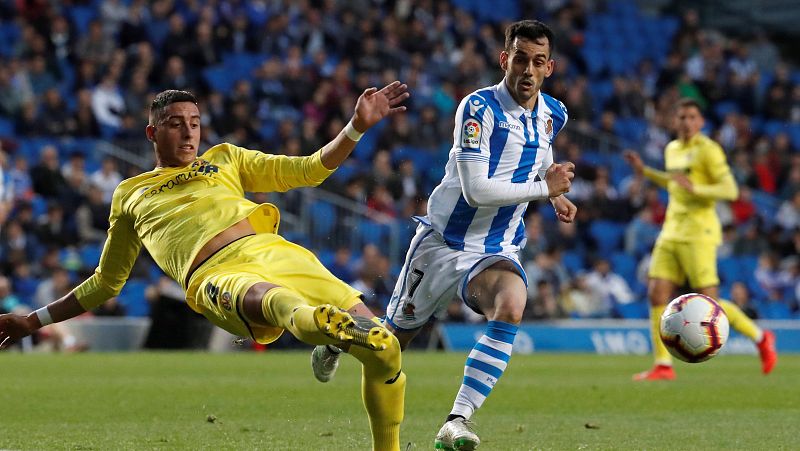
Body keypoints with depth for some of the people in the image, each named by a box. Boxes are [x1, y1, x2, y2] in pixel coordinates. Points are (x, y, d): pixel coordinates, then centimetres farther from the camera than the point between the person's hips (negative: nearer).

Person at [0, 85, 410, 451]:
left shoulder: (224, 159, 33)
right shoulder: (130, 196, 30)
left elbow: (310, 170, 29)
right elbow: (106, 283, 39)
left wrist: (357, 127, 14)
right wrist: (34, 321, 36)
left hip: (274, 252, 3)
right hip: (214, 279, -3)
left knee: (384, 348, -16)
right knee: (265, 295, -45)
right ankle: (303, 317, -81)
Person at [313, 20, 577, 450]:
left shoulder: (553, 115, 1)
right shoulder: (479, 107, -21)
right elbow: (476, 190, -29)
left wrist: (555, 194, 12)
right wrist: (544, 188, -22)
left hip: (495, 251, 3)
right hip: (444, 241, -3)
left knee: (510, 307, -31)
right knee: (394, 337, 12)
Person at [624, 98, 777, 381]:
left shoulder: (708, 150, -8)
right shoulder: (671, 150, 16)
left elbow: (730, 190, -15)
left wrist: (695, 189, -28)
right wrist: (644, 171, 25)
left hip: (699, 232, -7)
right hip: (671, 230, 7)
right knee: (657, 294, -6)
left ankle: (761, 338, 12)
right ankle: (663, 366, -3)